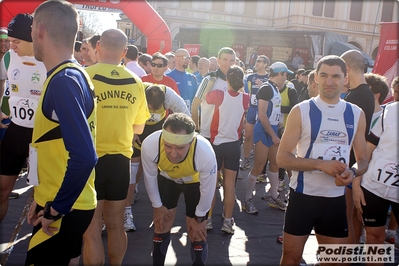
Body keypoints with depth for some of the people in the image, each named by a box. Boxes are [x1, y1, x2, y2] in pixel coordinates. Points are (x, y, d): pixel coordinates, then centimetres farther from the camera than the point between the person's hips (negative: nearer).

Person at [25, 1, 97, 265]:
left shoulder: (63, 81, -22)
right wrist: (44, 199, 15)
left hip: (64, 210, -9)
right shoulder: (73, 75, 7)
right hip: (60, 202, 9)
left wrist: (55, 209, -19)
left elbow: (84, 156, -31)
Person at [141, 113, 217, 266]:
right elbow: (150, 178, -16)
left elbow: (208, 190, -22)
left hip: (195, 182, -1)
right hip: (166, 179, 2)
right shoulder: (149, 145, -38)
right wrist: (157, 206, -3)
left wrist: (199, 218, -8)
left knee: (196, 234, -1)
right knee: (161, 227, 8)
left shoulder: (206, 153, -42)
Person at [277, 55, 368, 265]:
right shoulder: (301, 111, -7)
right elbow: (282, 158, -10)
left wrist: (353, 172, -13)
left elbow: (362, 160, 10)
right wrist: (321, 164, -22)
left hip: (336, 198, 3)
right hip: (303, 195, -3)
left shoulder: (356, 114, 3)